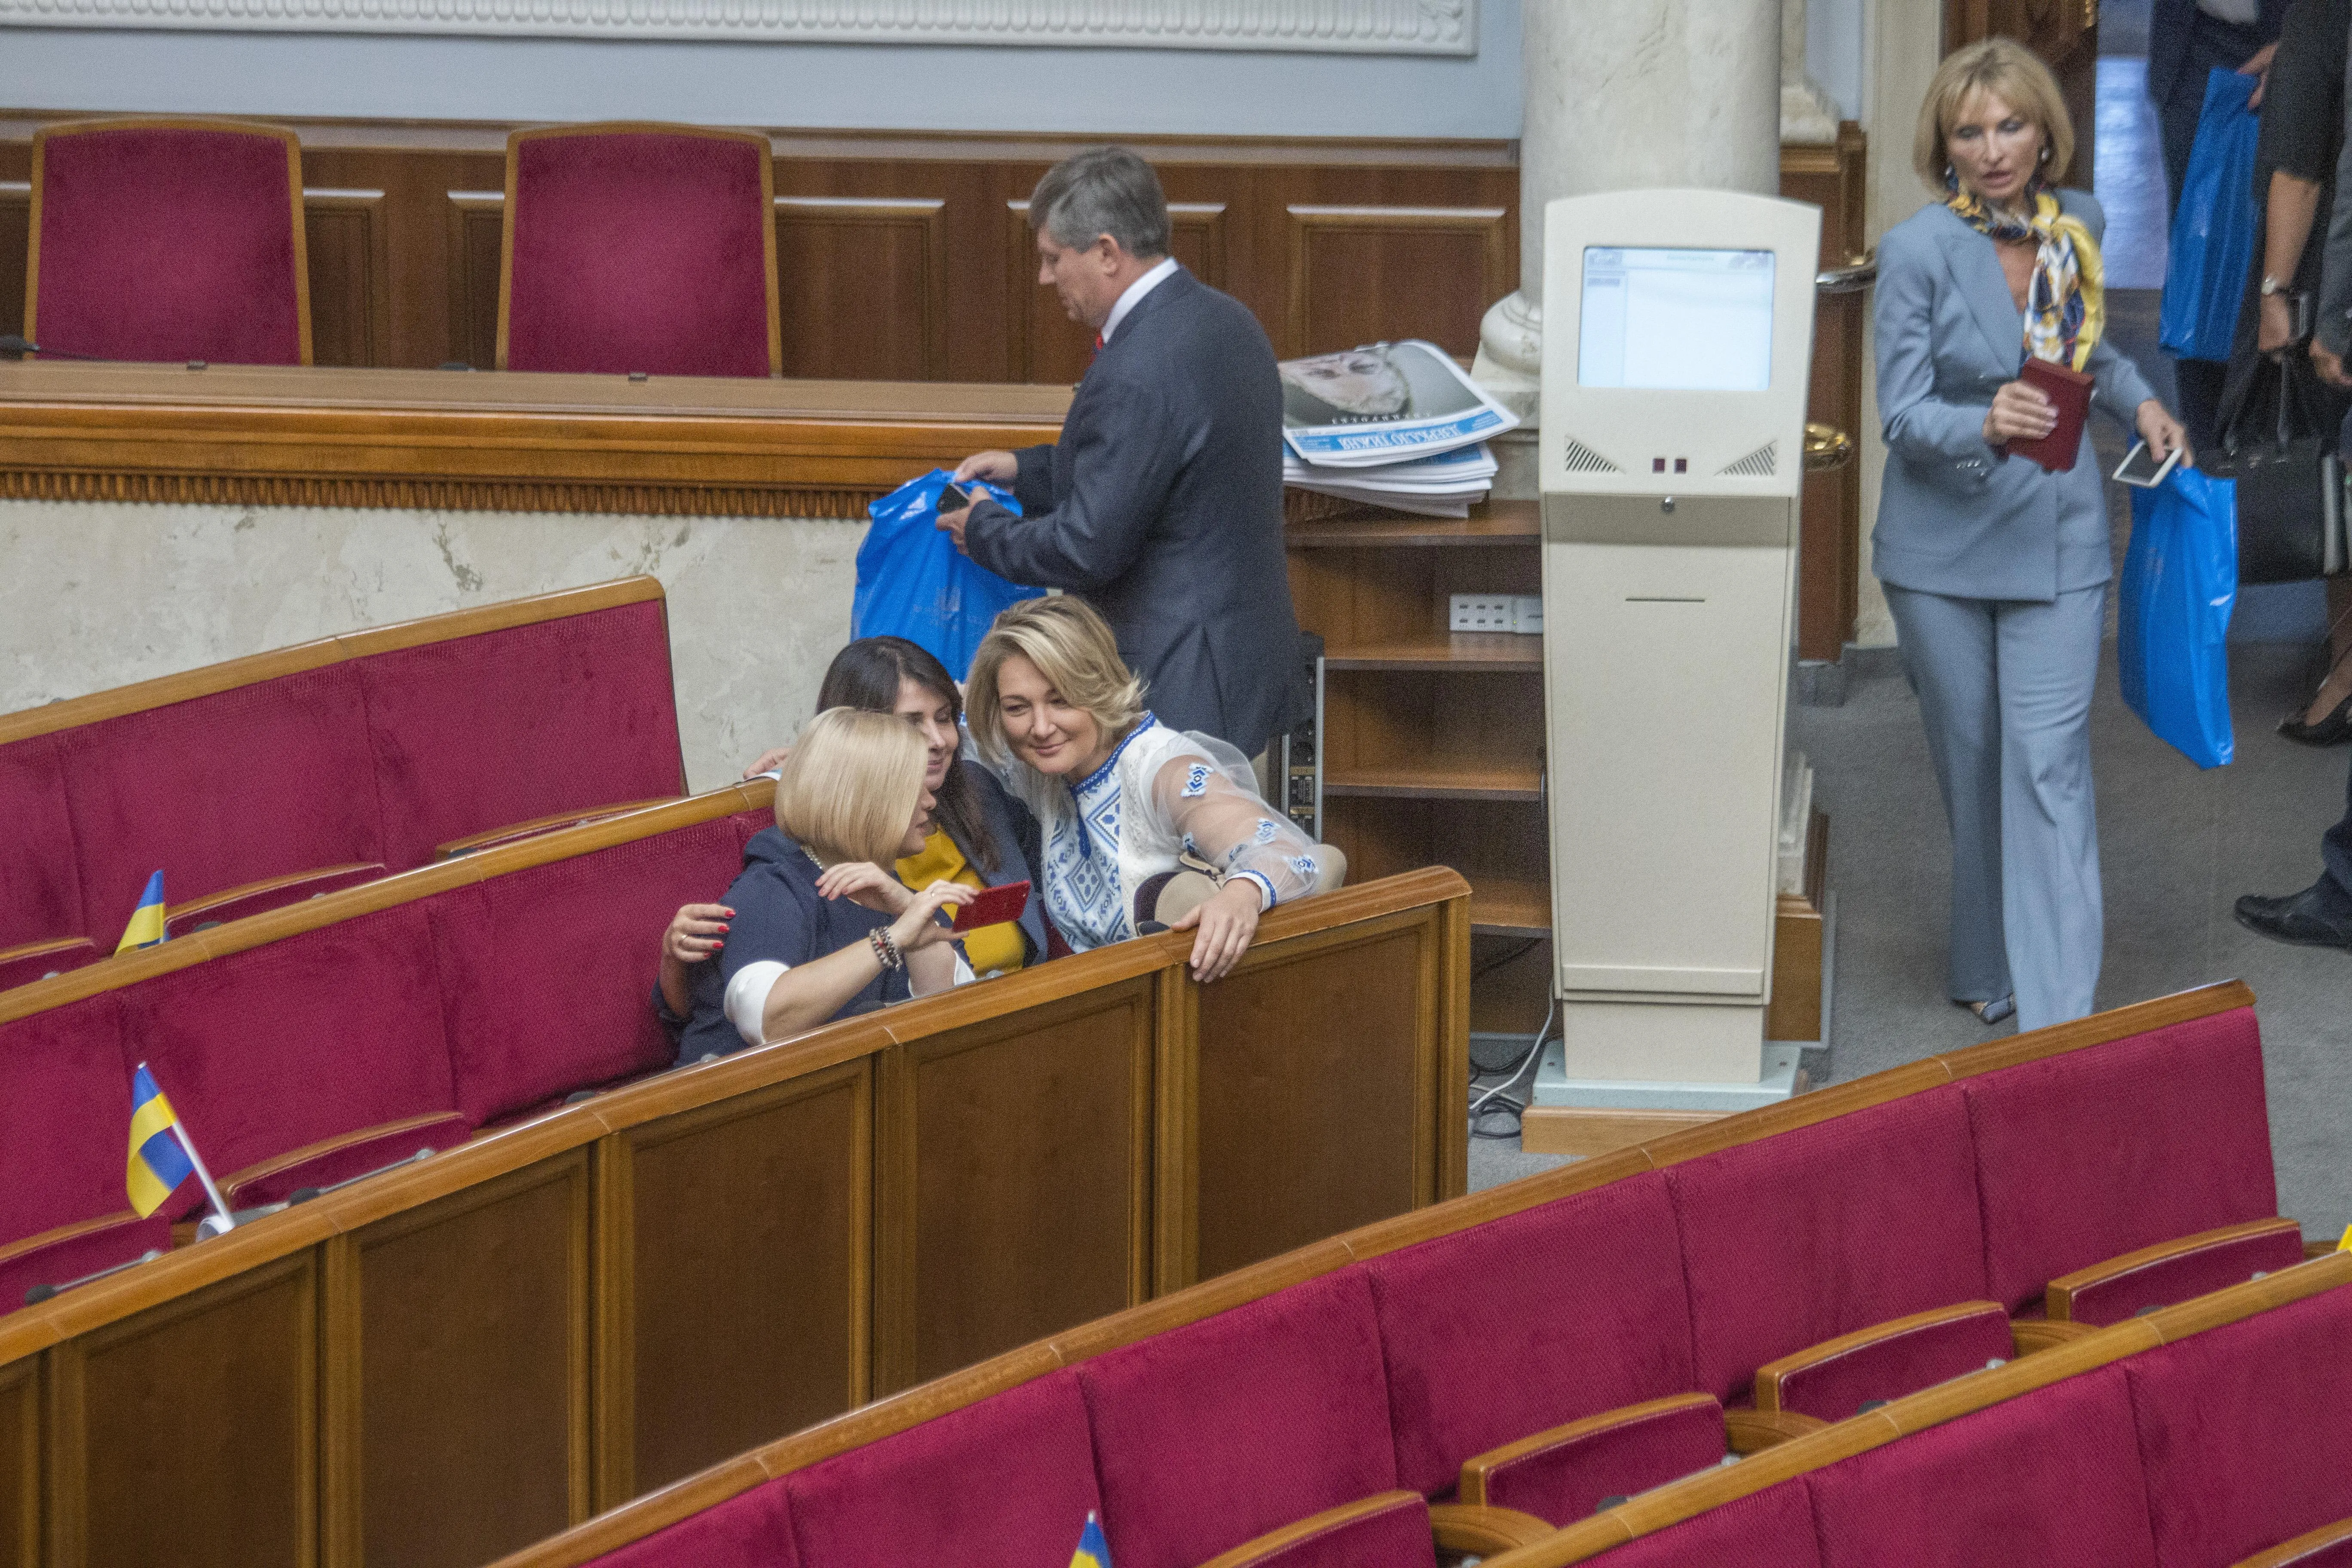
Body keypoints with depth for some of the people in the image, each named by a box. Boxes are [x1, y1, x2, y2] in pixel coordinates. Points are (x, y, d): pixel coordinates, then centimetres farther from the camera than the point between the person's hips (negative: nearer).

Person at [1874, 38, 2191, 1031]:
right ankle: (1991, 970, 28)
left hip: (2056, 538, 2)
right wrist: (1985, 427, -33)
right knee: (1972, 765, 9)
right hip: (1945, 541, -2)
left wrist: (2138, 400, 4)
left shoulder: (2077, 226, 2)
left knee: (2048, 764, -7)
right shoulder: (1918, 250, -12)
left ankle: (2057, 1013, -9)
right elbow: (1901, 415, -14)